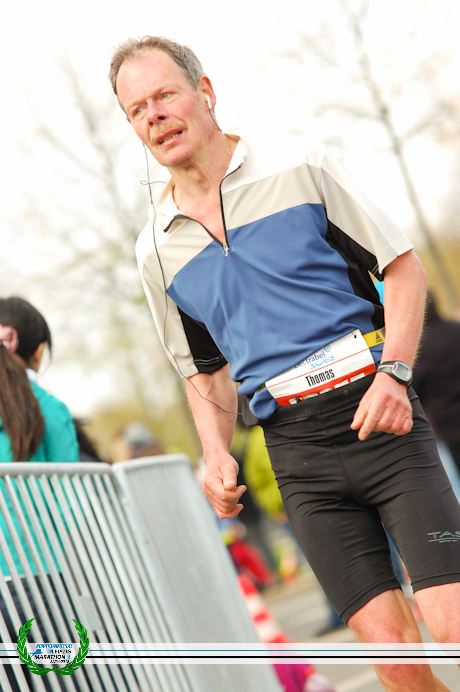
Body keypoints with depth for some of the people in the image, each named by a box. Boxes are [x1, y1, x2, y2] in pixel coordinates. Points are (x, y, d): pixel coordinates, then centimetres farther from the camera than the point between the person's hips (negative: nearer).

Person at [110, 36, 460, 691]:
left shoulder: (299, 165, 3)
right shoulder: (157, 251, 13)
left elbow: (403, 268, 4)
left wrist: (393, 373, -11)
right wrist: (217, 453, 4)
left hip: (378, 416, -2)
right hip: (295, 453, 2)